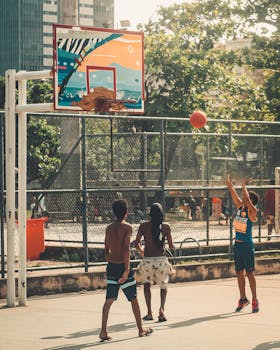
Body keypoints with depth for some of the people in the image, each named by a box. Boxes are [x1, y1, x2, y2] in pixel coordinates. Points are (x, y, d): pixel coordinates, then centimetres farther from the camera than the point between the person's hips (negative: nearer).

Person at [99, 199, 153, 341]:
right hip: (122, 266, -5)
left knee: (109, 299, 2)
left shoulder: (109, 228, 8)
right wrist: (127, 268, -21)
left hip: (111, 266, 5)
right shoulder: (127, 227, -10)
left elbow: (106, 250, 12)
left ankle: (103, 331, -10)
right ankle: (141, 329, 20)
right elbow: (126, 248, -20)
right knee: (133, 299, 10)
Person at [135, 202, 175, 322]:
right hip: (161, 259, 0)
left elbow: (136, 244, -1)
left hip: (147, 260, 0)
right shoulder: (166, 226, -3)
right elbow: (171, 246, -1)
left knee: (147, 284, 20)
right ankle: (162, 308, -5)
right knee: (163, 285, 18)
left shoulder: (144, 226, -3)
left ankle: (149, 312, 10)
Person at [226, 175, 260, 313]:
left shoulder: (252, 211, -12)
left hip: (247, 245, -7)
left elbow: (246, 199, -27)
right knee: (239, 272, 10)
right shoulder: (240, 206, 7)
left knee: (249, 273, -3)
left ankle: (254, 300, 4)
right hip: (237, 244, 7)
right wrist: (228, 181, -4)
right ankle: (243, 299, 20)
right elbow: (233, 192, 3)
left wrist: (243, 185, -22)